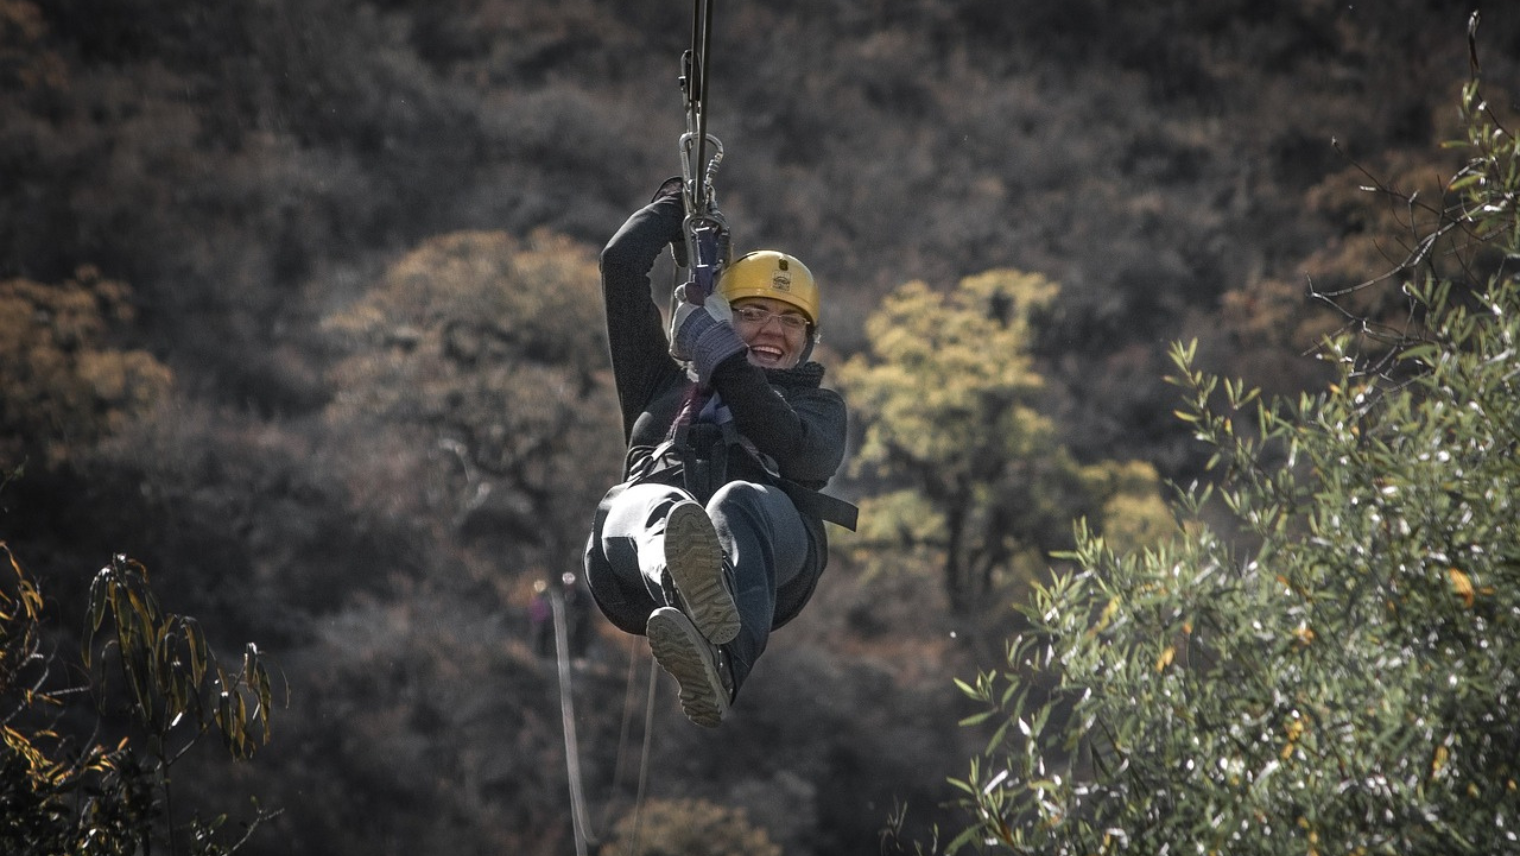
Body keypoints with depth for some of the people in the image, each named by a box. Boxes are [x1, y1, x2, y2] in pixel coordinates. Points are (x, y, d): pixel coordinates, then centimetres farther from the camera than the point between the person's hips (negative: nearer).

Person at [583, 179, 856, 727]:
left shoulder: (818, 406, 35)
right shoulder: (665, 383, 39)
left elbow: (803, 454, 9)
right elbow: (621, 262, 35)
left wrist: (726, 364, 4)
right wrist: (678, 202, 51)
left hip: (772, 543, -1)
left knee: (739, 502, -39)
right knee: (656, 507, -38)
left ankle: (719, 665, -75)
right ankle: (692, 593, -79)